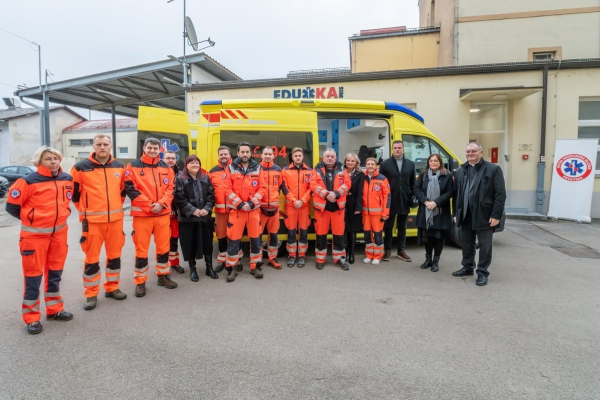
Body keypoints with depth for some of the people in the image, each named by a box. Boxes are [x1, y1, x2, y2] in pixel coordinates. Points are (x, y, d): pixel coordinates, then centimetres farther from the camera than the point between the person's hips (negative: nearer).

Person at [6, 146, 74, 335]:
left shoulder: (67, 179, 1)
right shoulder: (29, 181, -15)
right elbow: (12, 205, -8)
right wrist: (30, 219, 2)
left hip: (59, 232, 5)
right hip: (35, 234, -5)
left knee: (55, 272, 15)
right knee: (33, 275, 3)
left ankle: (54, 309, 29)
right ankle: (32, 317, 15)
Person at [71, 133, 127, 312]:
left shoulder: (119, 167, 6)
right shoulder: (81, 167, -6)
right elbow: (74, 191, 3)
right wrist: (85, 209, 8)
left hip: (115, 219, 4)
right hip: (92, 220, -4)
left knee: (114, 255, 12)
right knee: (92, 257, 2)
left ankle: (112, 288, 27)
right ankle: (91, 294, 15)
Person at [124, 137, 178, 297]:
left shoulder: (166, 167, 10)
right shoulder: (133, 166, -2)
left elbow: (170, 188, 5)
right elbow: (131, 189, -9)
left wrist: (161, 204, -11)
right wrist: (149, 205, -14)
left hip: (163, 213, 4)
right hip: (142, 214, -3)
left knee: (164, 246, 12)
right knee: (141, 249, 4)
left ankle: (163, 275, 28)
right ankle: (140, 282, 16)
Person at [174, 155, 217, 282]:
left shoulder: (205, 178, 10)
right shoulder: (180, 179, -3)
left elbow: (211, 195, 4)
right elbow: (179, 199, -11)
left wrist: (207, 209, -11)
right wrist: (193, 210, -17)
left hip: (205, 217, 3)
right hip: (188, 218, -3)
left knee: (207, 242, 7)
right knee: (190, 244, 4)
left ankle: (209, 267, 20)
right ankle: (192, 269, 18)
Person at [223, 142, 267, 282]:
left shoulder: (257, 168, 5)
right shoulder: (231, 168, 1)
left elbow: (262, 188, 1)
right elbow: (227, 189, -5)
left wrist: (251, 203, -11)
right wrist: (239, 204, -14)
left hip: (254, 209, 2)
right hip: (236, 210, -1)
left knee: (255, 238, 8)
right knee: (233, 240, 1)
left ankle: (256, 266, 23)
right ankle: (232, 268, 15)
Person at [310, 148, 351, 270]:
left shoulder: (341, 169, 7)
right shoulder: (317, 169, 3)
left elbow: (347, 183, -2)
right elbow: (313, 185, -8)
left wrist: (336, 193, -18)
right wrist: (326, 194, -20)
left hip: (338, 205, 1)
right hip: (321, 205, -1)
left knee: (339, 233, 7)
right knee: (321, 233, 5)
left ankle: (339, 258, 20)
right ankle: (320, 259, 17)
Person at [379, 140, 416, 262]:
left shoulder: (410, 164, 8)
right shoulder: (385, 164, 0)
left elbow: (413, 183, 7)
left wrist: (413, 198, 0)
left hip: (404, 201, 3)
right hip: (390, 201, -2)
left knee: (402, 227, 12)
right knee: (388, 227, 7)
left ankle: (401, 251, 23)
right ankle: (388, 251, 18)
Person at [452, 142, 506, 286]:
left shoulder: (493, 169, -4)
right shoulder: (460, 171, 11)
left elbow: (501, 194, -8)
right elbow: (456, 194, 12)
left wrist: (496, 215, -13)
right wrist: (456, 213, 8)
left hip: (484, 215, -5)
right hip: (466, 215, 5)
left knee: (484, 246, 4)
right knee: (466, 243, 15)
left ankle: (482, 273, 16)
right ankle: (467, 268, 31)